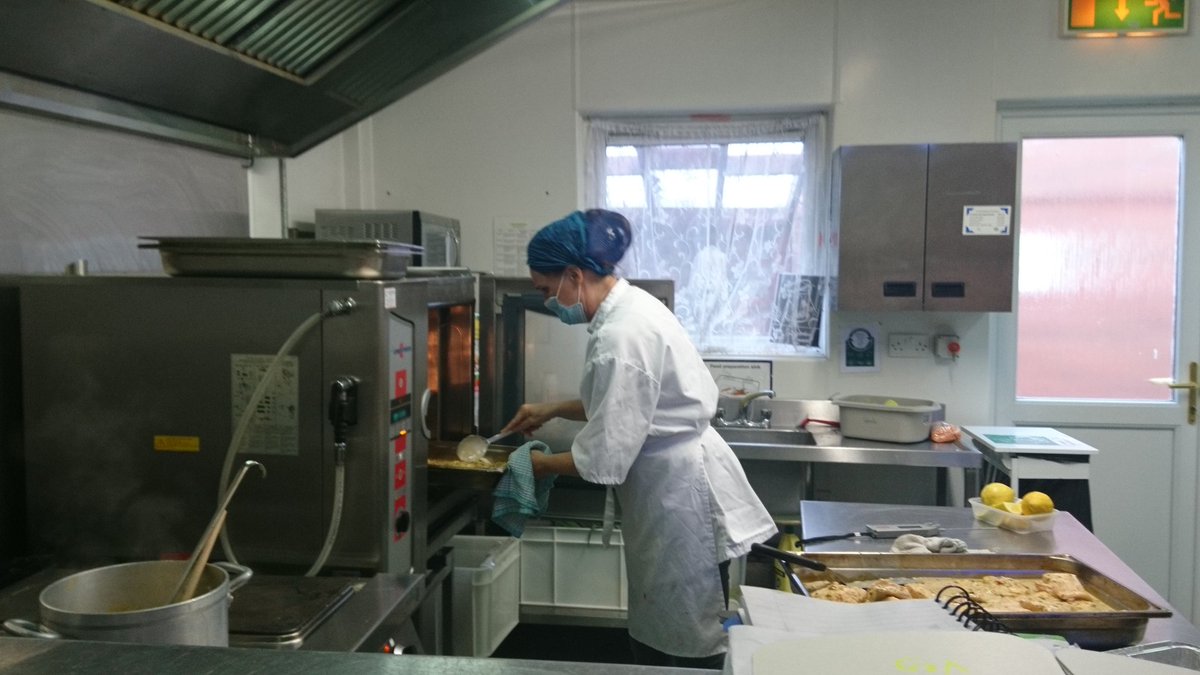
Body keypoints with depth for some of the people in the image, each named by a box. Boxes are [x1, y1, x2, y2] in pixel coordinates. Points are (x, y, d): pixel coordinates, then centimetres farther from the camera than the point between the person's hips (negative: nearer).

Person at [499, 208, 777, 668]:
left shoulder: (623, 337, -26)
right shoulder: (628, 307, 4)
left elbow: (603, 459, -22)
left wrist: (536, 466, -6)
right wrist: (553, 409, 13)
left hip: (682, 498, -10)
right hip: (670, 491, 10)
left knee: (688, 650, 6)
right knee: (654, 637, 20)